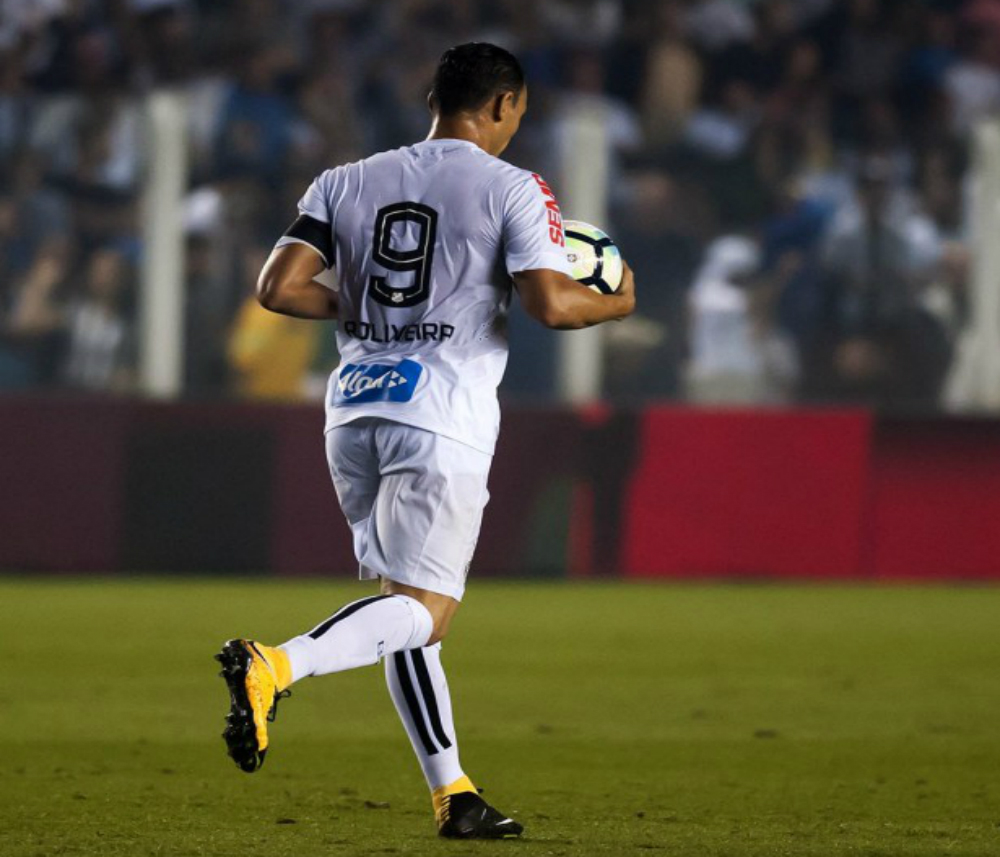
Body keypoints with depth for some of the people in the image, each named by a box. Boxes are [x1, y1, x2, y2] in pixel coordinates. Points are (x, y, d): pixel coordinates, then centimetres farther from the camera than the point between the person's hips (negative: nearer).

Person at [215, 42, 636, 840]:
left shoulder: (347, 183, 11)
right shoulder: (511, 189, -2)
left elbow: (280, 288, 3)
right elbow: (551, 304, -11)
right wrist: (616, 302, 9)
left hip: (355, 408, 6)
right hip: (444, 416, -6)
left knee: (407, 601, 14)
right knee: (424, 611, -6)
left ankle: (452, 791, 13)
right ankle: (276, 667, -30)